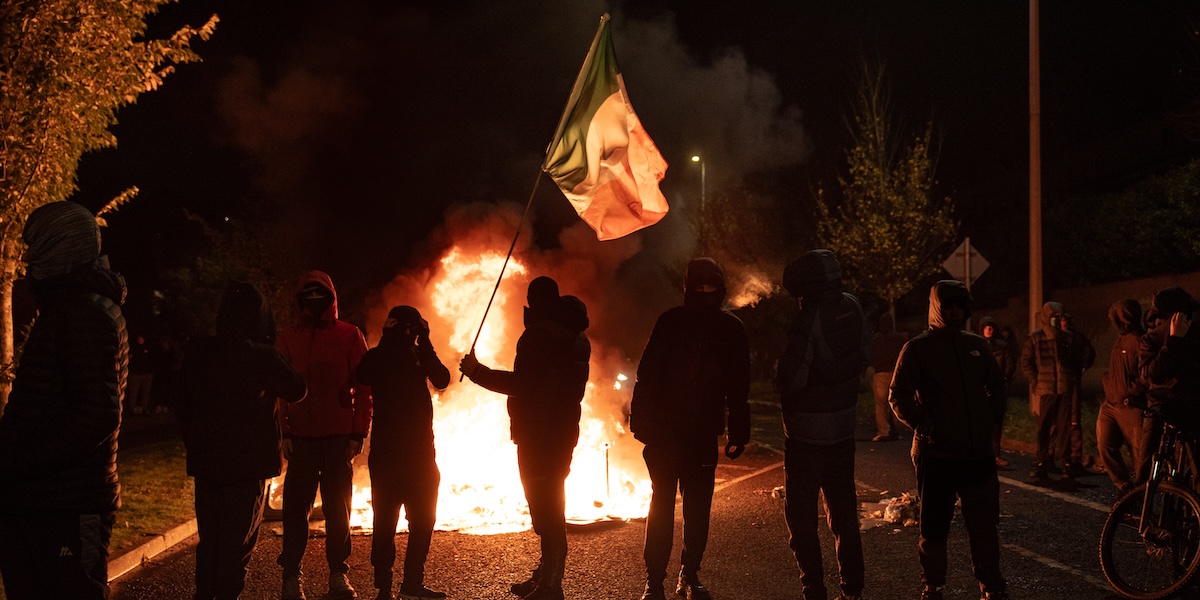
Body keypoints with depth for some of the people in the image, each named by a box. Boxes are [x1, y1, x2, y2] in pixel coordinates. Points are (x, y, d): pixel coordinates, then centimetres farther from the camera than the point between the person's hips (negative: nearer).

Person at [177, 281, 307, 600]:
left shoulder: (198, 354, 2)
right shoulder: (263, 357, -15)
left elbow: (183, 408, 10)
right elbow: (297, 391, -1)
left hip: (205, 464, 5)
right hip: (248, 466, -5)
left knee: (208, 541, 16)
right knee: (238, 544, 2)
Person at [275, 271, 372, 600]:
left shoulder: (350, 336, 3)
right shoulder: (288, 337, 7)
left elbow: (363, 388, 2)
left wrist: (358, 433, -3)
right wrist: (284, 432, -2)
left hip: (339, 437, 0)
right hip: (301, 438, 1)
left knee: (338, 508, 6)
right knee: (296, 508, 0)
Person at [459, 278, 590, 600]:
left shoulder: (539, 334, -15)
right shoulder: (576, 336, 15)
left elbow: (522, 385, -22)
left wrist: (478, 372, -12)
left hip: (538, 434, -9)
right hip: (563, 431, 10)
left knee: (545, 510, -8)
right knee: (550, 507, 17)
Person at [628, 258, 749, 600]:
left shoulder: (731, 330, 4)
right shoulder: (670, 322, -2)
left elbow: (738, 388, 7)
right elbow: (647, 375, -2)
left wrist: (739, 433, 4)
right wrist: (643, 422, -7)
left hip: (703, 434, 2)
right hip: (665, 430, -2)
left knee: (698, 509, 6)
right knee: (662, 503, 0)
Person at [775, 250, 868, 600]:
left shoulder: (807, 321, -23)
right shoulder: (852, 308, -2)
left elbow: (792, 380, -22)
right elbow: (864, 356, 11)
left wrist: (780, 385, -2)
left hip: (807, 432, -7)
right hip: (843, 428, 7)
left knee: (801, 512, 4)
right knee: (843, 509, 16)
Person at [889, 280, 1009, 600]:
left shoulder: (977, 345, 11)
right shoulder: (917, 348, -2)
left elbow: (996, 385, 22)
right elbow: (899, 396, -5)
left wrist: (993, 417, 10)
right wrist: (923, 425, -15)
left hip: (978, 452, 4)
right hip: (936, 453, -4)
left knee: (985, 525, 9)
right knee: (935, 526, 5)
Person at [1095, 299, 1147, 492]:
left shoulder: (1140, 341, -12)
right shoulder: (1119, 341, 17)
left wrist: (1129, 393, -16)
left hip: (1131, 407, -9)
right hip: (1111, 405, 9)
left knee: (1139, 453, 0)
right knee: (1105, 447, 1)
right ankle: (1126, 487, 13)